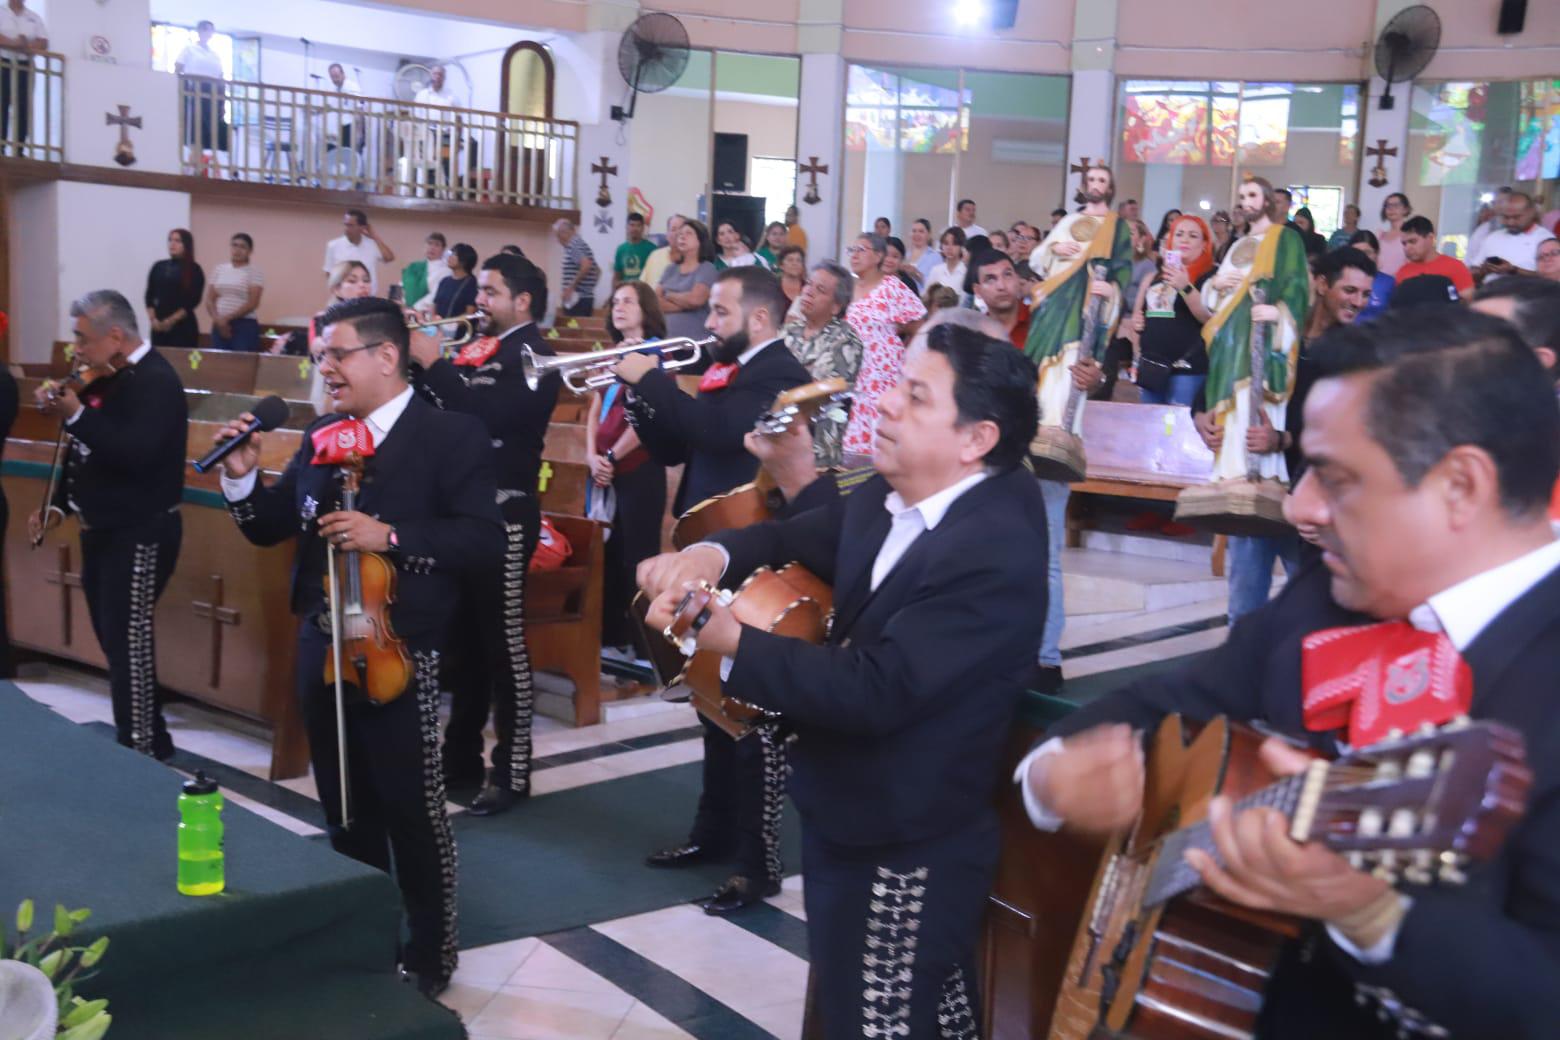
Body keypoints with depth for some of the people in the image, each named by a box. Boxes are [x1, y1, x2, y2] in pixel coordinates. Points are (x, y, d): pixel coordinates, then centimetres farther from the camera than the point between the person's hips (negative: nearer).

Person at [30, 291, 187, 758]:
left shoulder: (156, 381, -17)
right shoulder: (105, 378, 10)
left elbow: (135, 454, -31)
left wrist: (76, 416, -32)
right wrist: (59, 504, 14)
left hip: (140, 534, -9)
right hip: (102, 530, 9)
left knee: (128, 643, -7)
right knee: (116, 641, 15)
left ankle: (140, 755, 2)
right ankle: (152, 741, 27)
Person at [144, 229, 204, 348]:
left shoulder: (194, 270, -1)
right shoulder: (158, 267, 11)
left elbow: (193, 300, -8)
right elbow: (149, 296, 10)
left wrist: (172, 320, -13)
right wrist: (152, 319, -5)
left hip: (183, 325, -4)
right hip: (158, 326, 4)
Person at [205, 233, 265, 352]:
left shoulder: (255, 272, -2)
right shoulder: (219, 269, 12)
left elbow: (252, 303, -10)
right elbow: (210, 300, 10)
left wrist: (227, 318, -13)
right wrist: (218, 319, -7)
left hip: (245, 325, -4)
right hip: (219, 325, 5)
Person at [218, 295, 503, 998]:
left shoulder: (453, 435, -9)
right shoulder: (322, 435, 9)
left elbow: (485, 541, -17)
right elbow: (271, 528, 12)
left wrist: (389, 537, -25)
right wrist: (242, 477, -6)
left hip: (397, 651, -6)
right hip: (321, 645, 7)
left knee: (412, 810, 3)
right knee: (343, 809, 18)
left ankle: (428, 957, 19)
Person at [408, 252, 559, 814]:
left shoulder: (534, 356, -9)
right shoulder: (476, 350, 14)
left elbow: (488, 414, -25)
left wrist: (434, 364, -20)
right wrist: (416, 362, -5)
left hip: (503, 515, -8)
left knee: (503, 643, -3)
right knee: (461, 640, 14)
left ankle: (512, 771, 5)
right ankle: (461, 756, 24)